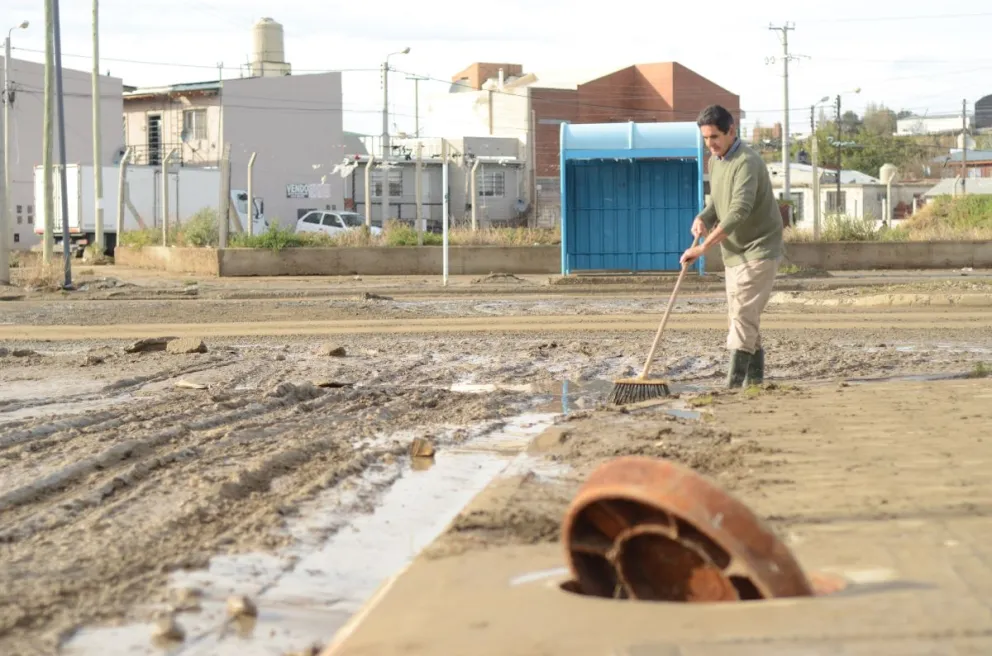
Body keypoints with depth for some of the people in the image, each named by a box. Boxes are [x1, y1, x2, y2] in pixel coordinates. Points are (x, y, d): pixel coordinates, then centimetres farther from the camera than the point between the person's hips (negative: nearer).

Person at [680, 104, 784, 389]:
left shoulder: (747, 162, -21)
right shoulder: (715, 161, 8)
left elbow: (739, 211, -32)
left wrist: (703, 247, -37)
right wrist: (702, 218, -4)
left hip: (759, 250, -9)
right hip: (734, 252, 9)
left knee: (743, 314, -15)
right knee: (740, 315, 11)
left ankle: (735, 382, -17)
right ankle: (755, 377, 21)